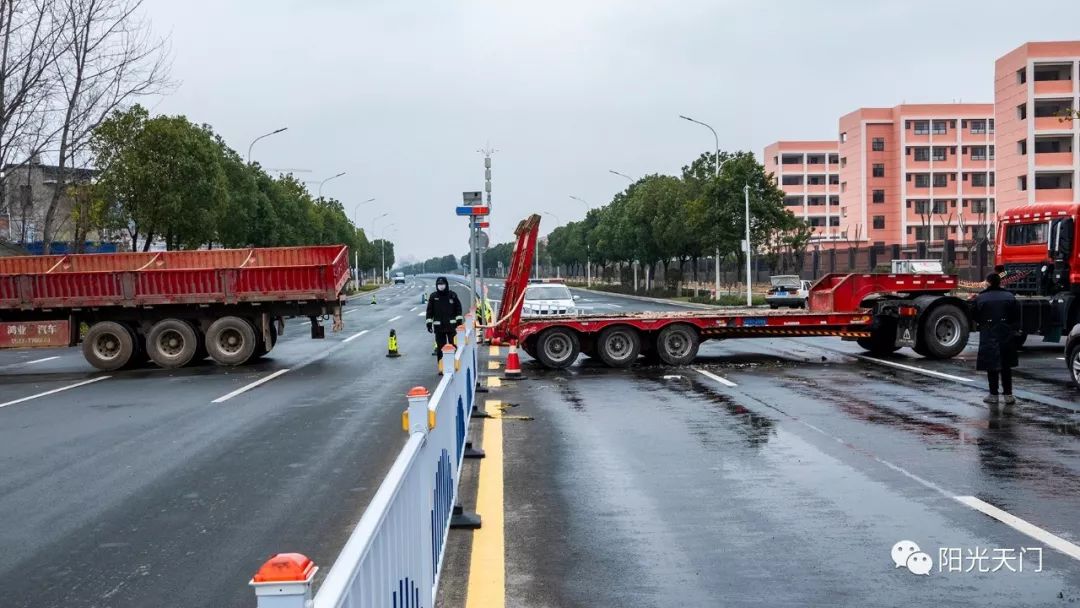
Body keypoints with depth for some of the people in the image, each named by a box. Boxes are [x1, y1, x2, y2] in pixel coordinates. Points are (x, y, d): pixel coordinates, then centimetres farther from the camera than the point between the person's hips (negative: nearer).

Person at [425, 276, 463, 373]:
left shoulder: (452, 295, 2)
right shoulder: (433, 297, 4)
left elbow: (458, 309, 6)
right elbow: (429, 311, 7)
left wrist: (459, 321, 1)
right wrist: (429, 323, 3)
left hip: (451, 326, -1)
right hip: (439, 327, 1)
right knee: (440, 347, 4)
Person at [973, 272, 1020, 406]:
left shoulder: (980, 298, -7)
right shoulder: (1010, 297, -1)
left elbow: (976, 318, -3)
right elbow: (1016, 316, 1)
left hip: (988, 336, -2)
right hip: (1006, 336, 2)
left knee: (992, 367, 5)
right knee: (1006, 367, 11)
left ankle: (993, 395, 8)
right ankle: (1008, 395, 12)